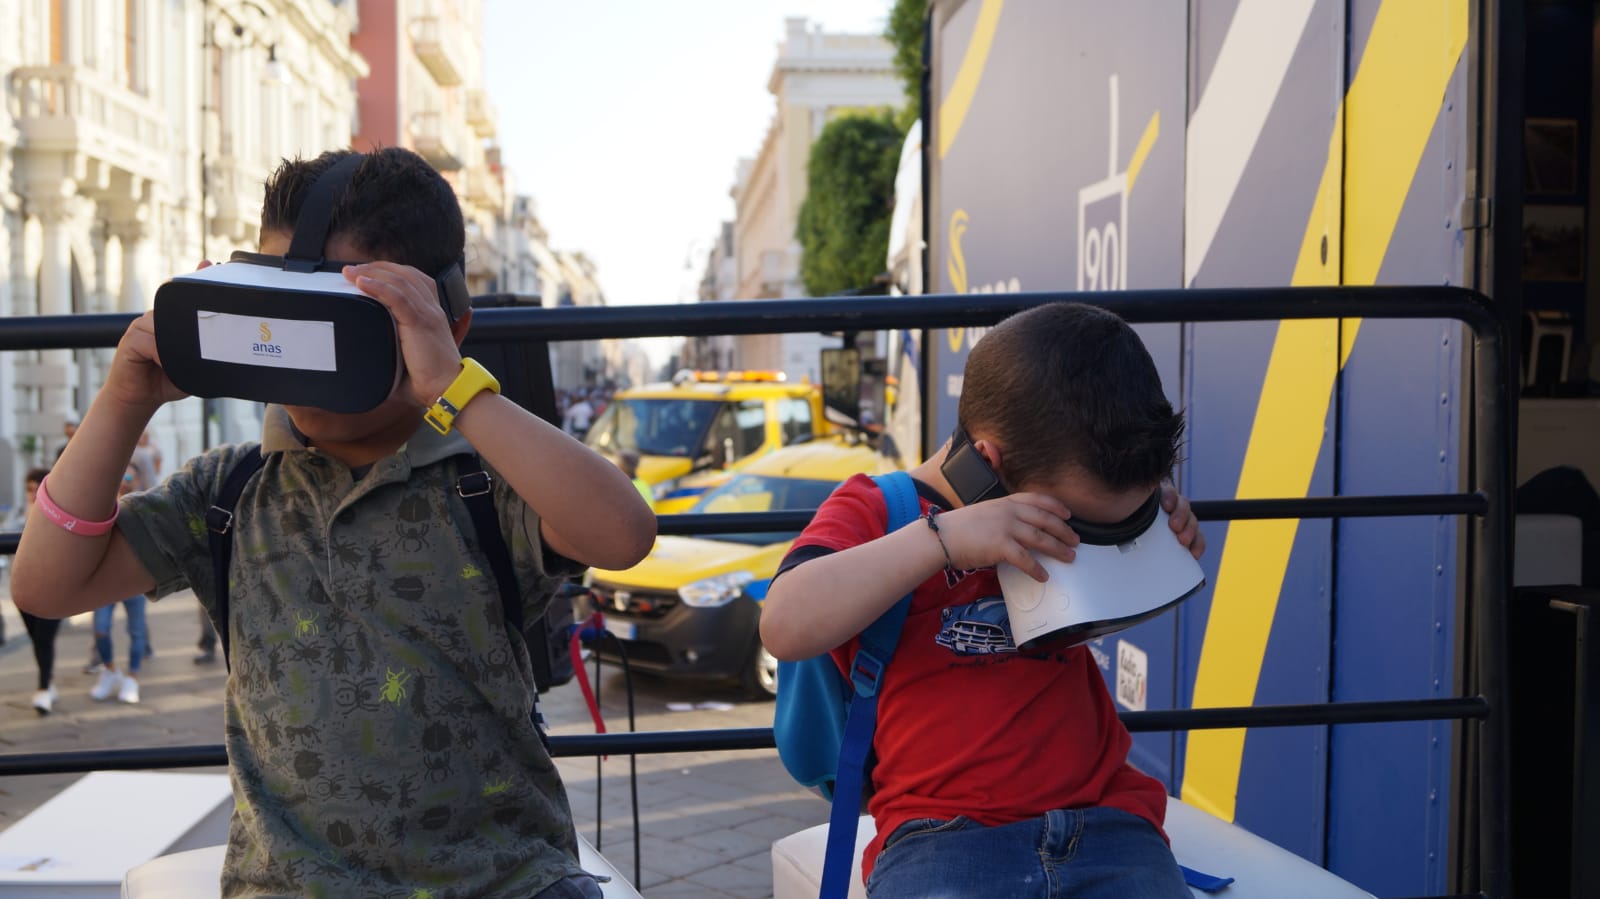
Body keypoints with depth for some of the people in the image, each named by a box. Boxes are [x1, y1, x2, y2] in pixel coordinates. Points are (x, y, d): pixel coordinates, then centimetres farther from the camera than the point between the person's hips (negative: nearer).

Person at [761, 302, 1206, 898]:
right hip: (940, 834, -4)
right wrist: (942, 536, -24)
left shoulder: (1074, 500, 18)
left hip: (1103, 819, 4)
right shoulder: (876, 512, 1)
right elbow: (785, 627, -17)